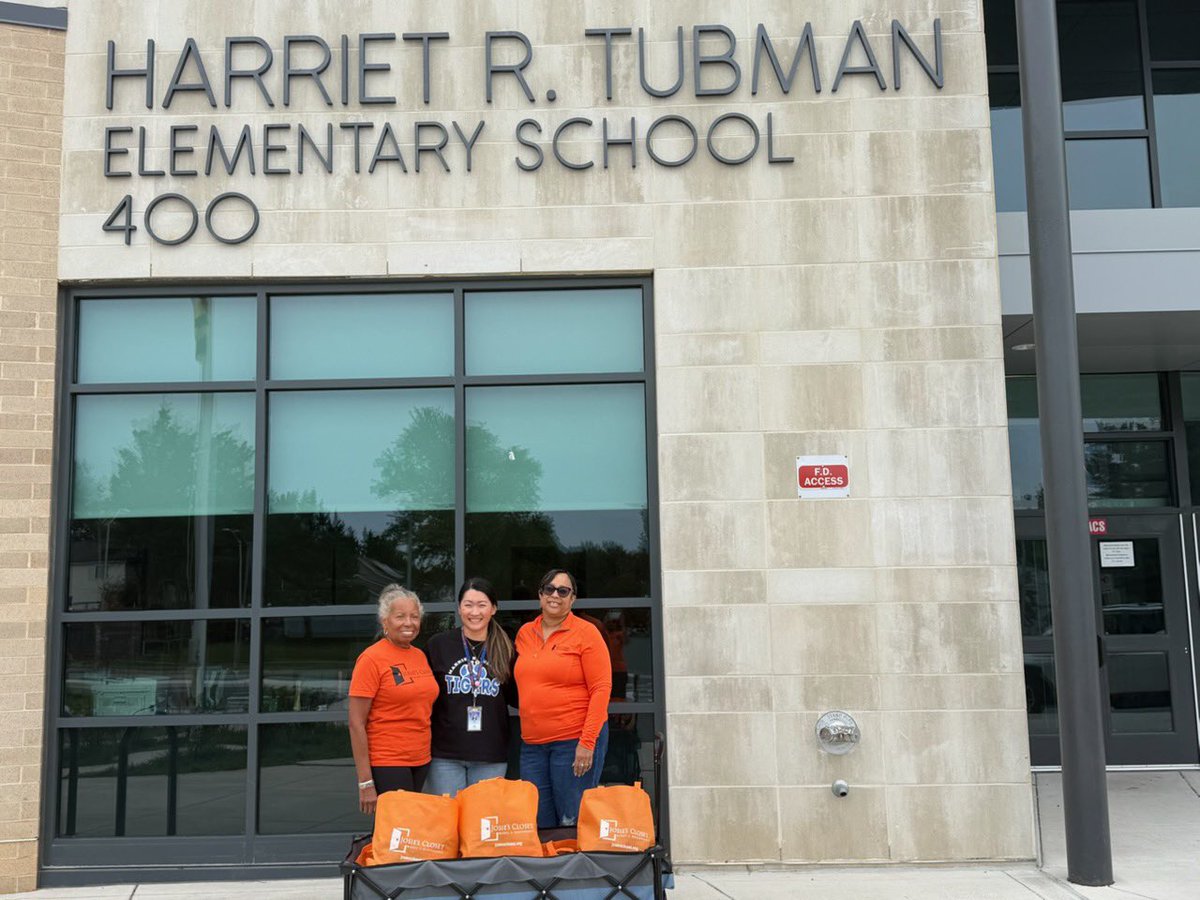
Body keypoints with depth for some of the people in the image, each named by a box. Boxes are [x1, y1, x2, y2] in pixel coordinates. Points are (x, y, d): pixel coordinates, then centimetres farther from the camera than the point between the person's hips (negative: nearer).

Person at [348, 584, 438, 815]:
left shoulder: (420, 656, 10)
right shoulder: (371, 659, -10)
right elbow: (356, 724, -12)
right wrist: (365, 782, -16)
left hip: (421, 762, 7)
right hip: (386, 764, -7)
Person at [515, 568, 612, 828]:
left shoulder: (585, 632, -3)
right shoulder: (524, 633, 12)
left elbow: (601, 688, -8)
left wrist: (587, 742, -15)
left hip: (576, 741, -5)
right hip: (532, 743, 5)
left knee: (573, 823, -2)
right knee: (540, 825, 7)